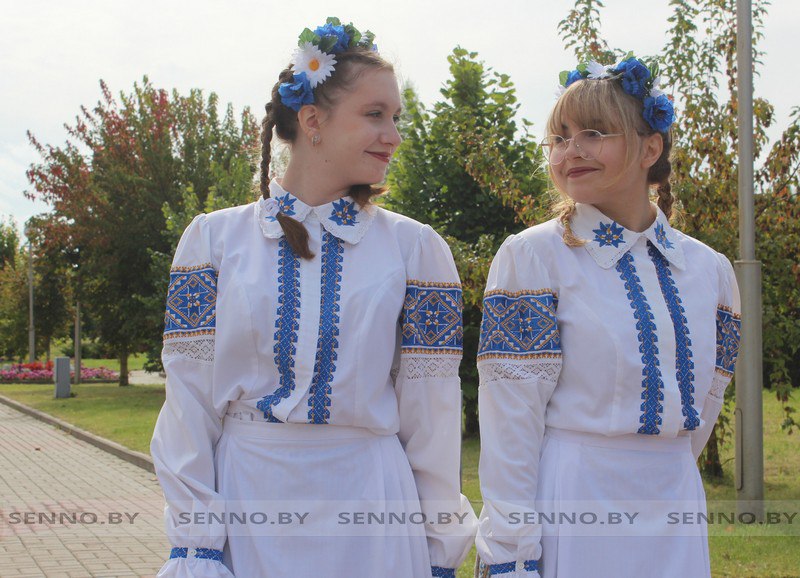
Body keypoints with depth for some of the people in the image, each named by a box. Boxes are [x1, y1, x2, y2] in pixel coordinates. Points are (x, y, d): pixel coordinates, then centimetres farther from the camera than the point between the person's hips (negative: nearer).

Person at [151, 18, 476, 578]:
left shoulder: (415, 248, 0)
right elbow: (190, 396, -1)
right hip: (244, 500, 0)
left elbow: (431, 408, -1)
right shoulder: (215, 238, 0)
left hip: (369, 507, 0)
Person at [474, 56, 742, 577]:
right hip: (569, 512, -4)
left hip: (675, 513, 4)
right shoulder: (531, 256, -8)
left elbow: (704, 403, 14)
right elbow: (510, 418, -12)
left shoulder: (709, 269, 4)